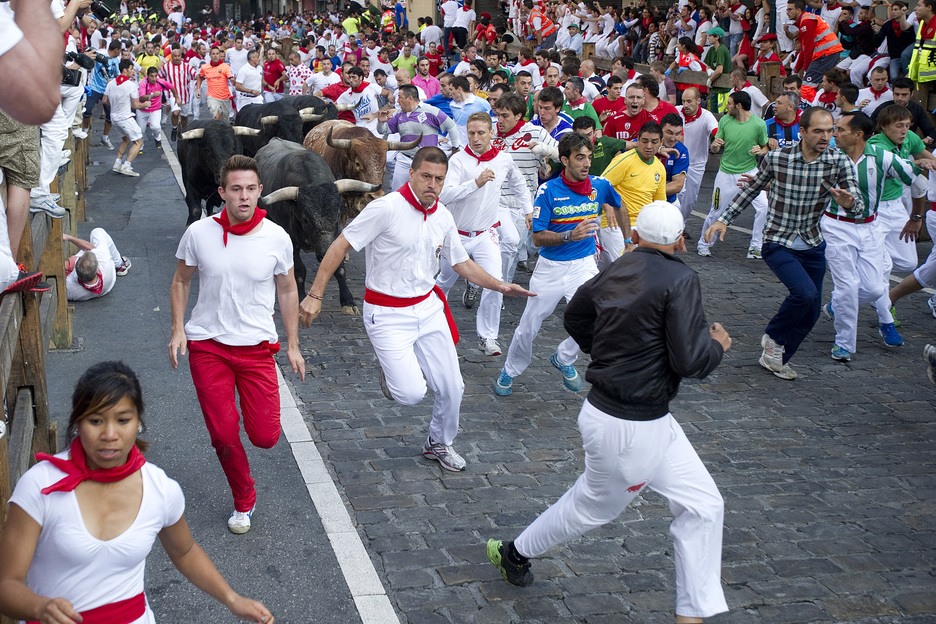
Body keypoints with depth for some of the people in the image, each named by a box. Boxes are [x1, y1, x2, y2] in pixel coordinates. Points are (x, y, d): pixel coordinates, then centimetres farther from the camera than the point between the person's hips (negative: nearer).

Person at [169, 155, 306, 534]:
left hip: (257, 346, 0)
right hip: (207, 345, 0)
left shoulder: (277, 238, -6)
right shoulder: (199, 233, -6)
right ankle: (244, 502, 24)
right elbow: (181, 281, 8)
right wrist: (178, 330, -2)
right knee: (223, 436, 0)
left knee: (264, 437, -5)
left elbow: (287, 291, 7)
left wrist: (293, 345, 7)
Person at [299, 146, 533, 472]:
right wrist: (315, 295, -19)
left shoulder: (443, 216, 2)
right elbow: (340, 246, -16)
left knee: (452, 388, 6)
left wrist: (500, 286, 3)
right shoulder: (387, 207, -18)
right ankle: (391, 369, 21)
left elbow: (462, 263, 14)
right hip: (387, 315, -6)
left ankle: (439, 444, 35)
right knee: (411, 393, -16)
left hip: (428, 308, 6)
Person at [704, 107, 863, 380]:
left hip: (813, 245, 4)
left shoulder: (839, 162, -9)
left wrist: (848, 201, -40)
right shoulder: (776, 158, -12)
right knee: (806, 292, -25)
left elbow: (859, 206, -16)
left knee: (810, 313, 8)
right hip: (777, 244, -4)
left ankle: (775, 358, 30)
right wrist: (724, 219, 2)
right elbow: (751, 190, 5)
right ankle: (773, 338, 2)